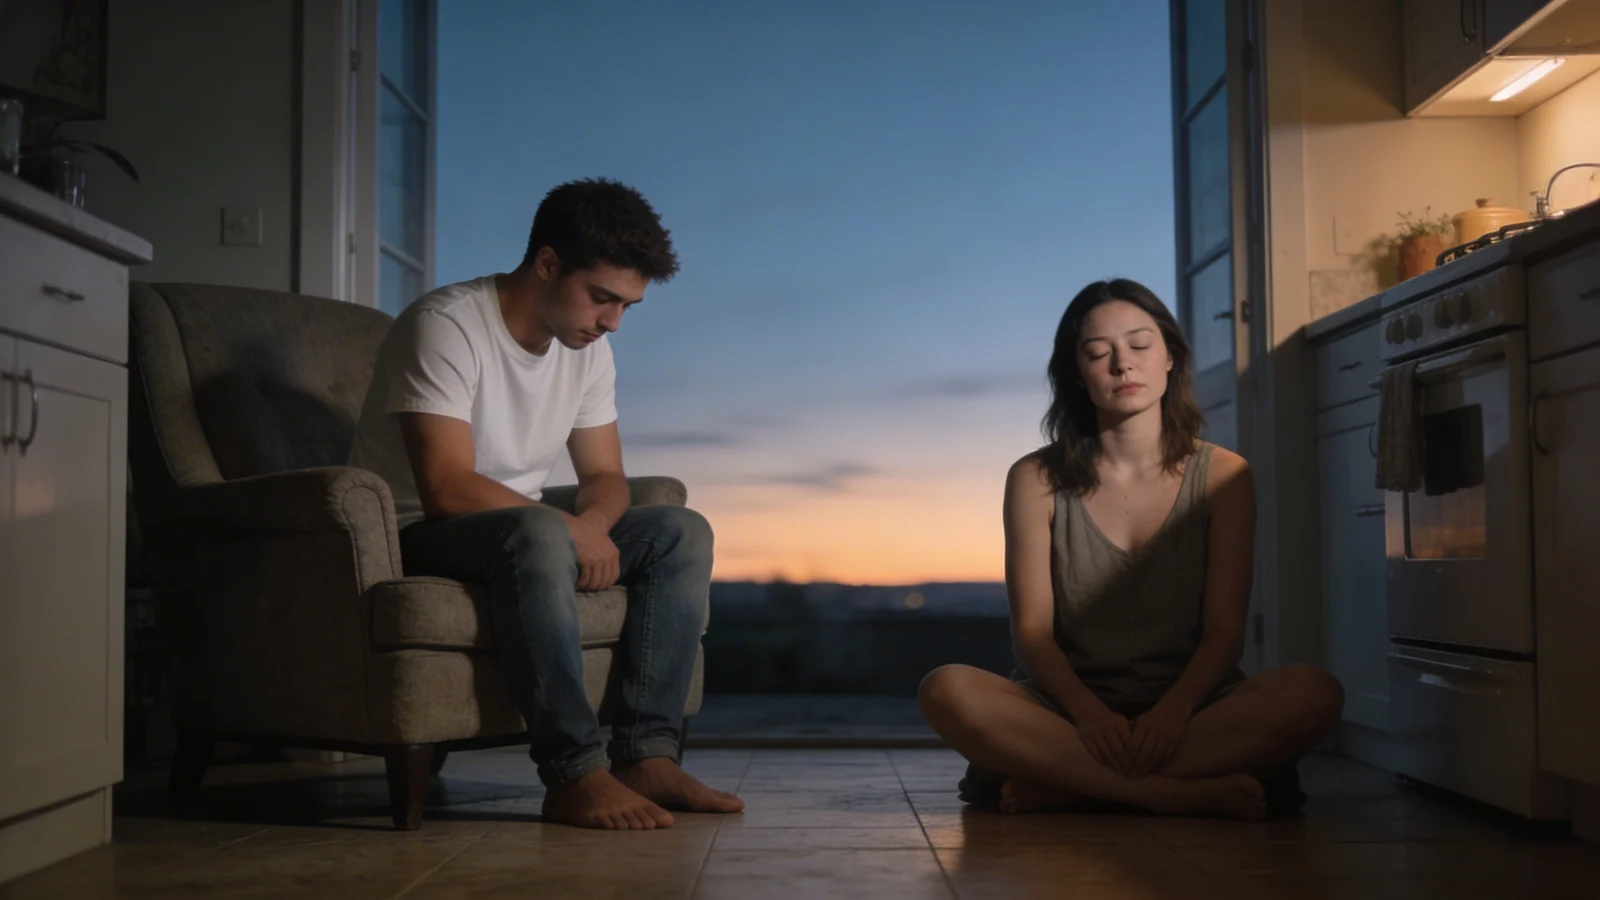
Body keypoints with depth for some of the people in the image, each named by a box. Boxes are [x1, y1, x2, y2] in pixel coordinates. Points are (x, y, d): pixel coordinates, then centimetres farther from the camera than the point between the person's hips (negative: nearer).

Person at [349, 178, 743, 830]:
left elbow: (605, 477, 8)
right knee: (536, 533, -39)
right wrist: (572, 533, -24)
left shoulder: (587, 349, 5)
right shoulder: (446, 326, -19)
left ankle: (647, 755, -18)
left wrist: (591, 526, -16)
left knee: (681, 532, -8)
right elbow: (447, 488, -27)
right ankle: (576, 774, -35)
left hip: (521, 533, 8)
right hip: (413, 538, -8)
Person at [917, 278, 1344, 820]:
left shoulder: (1222, 476, 4)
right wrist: (1088, 712, -22)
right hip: (1071, 710, 0)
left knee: (1314, 693, -29)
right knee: (947, 690, -29)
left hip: (1188, 710, 1)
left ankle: (1068, 789, -26)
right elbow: (1032, 631, -2)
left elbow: (1224, 632, -2)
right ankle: (1180, 794, -29)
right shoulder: (1037, 480, 4)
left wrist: (1174, 711, -22)